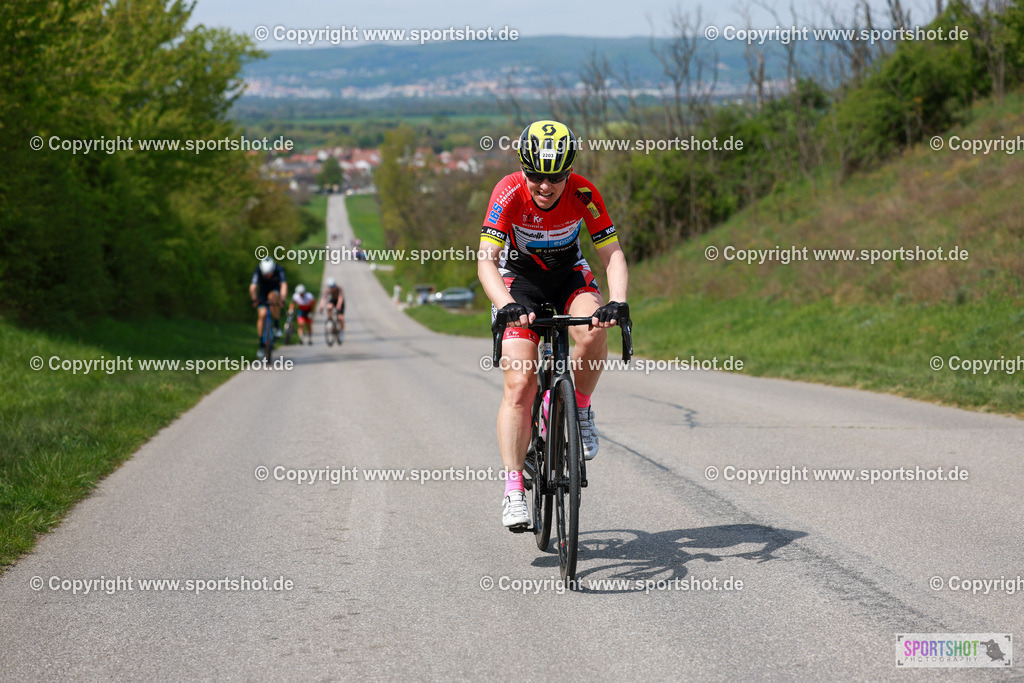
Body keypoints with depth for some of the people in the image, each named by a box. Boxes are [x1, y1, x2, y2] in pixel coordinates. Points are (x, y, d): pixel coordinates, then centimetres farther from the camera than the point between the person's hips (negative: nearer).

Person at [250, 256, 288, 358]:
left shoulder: (279, 270, -29)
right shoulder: (258, 271, -28)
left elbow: (284, 285, -40)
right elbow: (252, 287, -37)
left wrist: (282, 299, -56)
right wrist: (254, 299, -55)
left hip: (275, 291, -1)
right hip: (263, 293, 1)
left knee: (272, 296, -36)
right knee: (262, 315, -16)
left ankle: (276, 325, -20)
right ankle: (261, 345, -6)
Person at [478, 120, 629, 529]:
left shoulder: (584, 194, -23)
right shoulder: (509, 193, -28)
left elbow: (613, 254, -21)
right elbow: (486, 261, -34)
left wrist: (617, 302, -40)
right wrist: (507, 305, -51)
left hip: (569, 275, 2)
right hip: (519, 280, -1)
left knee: (593, 332, -33)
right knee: (520, 384, -16)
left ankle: (580, 410, -6)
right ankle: (514, 488, -13)